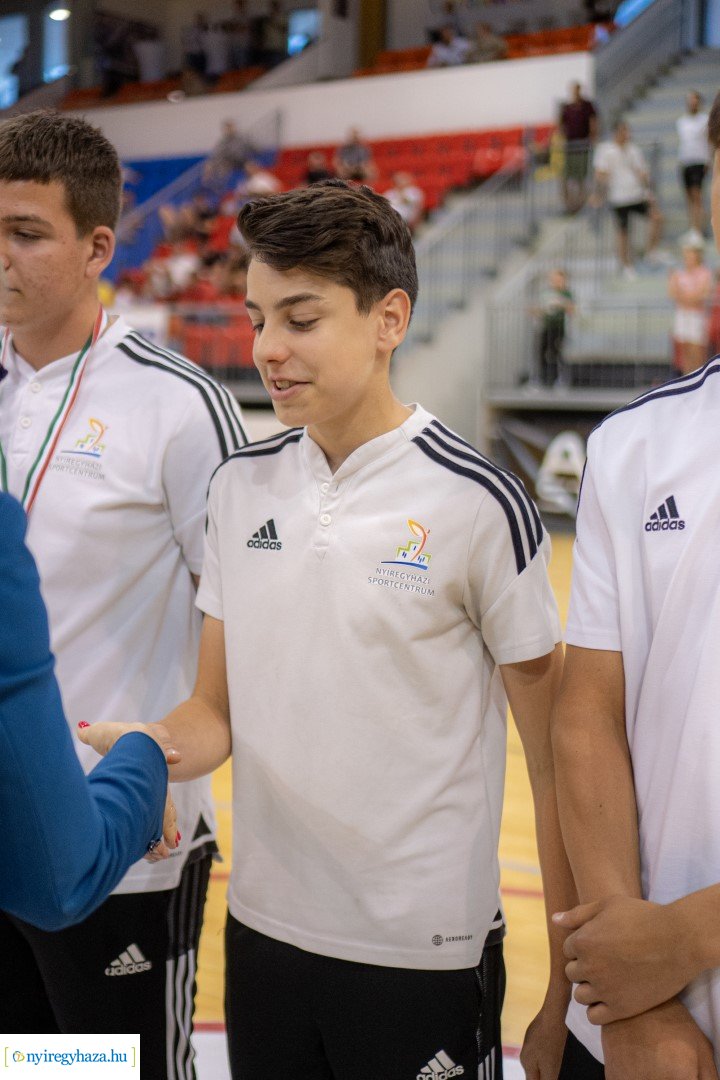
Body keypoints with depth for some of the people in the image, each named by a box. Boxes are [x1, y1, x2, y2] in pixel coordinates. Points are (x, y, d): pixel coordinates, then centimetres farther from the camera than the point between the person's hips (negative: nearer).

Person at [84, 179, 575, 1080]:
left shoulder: (478, 505, -13)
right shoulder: (240, 486, 2)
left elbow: (557, 761, -8)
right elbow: (217, 710, 9)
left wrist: (567, 992, -6)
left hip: (423, 956, -4)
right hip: (261, 932, 5)